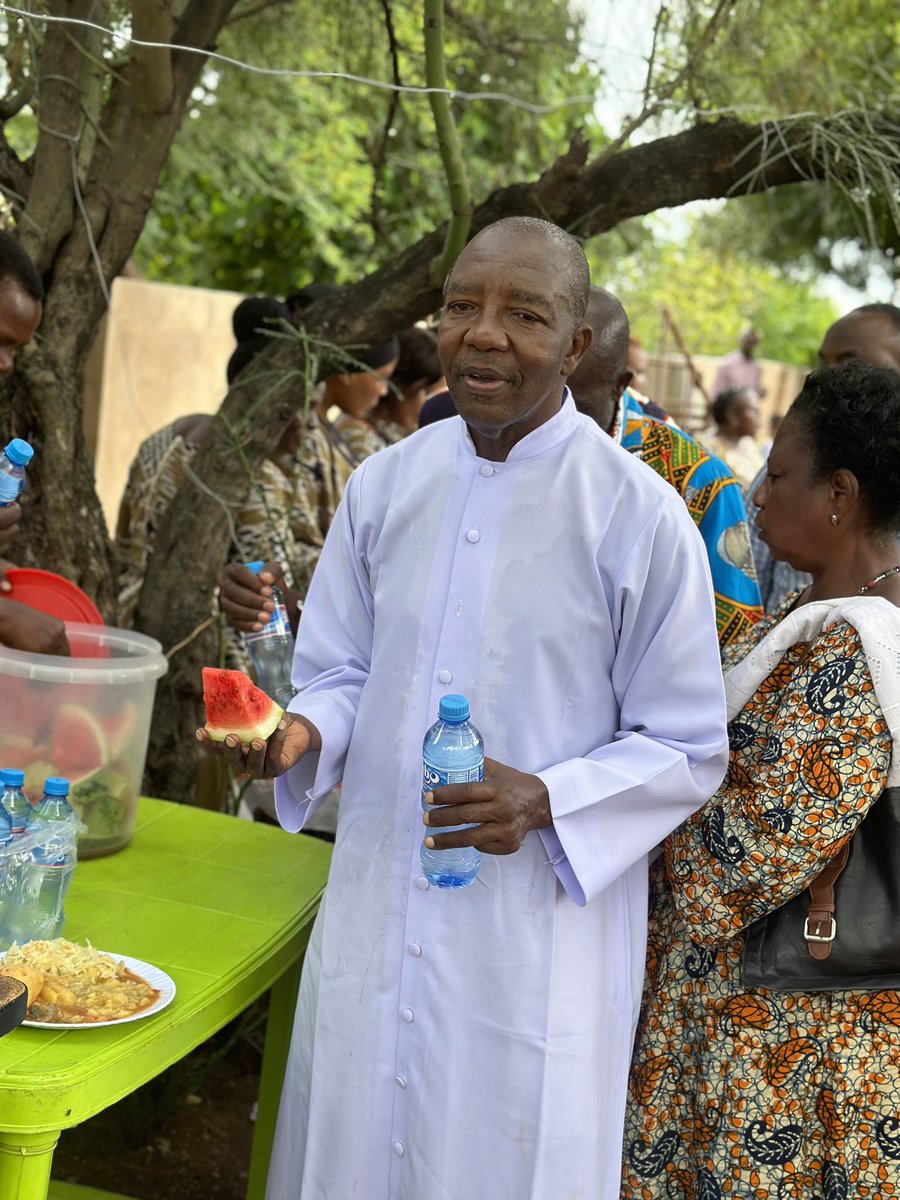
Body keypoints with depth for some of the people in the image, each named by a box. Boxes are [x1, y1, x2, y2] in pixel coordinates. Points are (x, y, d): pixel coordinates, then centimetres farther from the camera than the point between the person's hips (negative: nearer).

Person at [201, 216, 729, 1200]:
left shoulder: (643, 519, -11)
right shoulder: (385, 485, 3)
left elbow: (686, 751, -5)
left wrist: (546, 802, -21)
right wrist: (304, 732, -9)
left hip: (537, 931, -4)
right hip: (376, 915, 4)